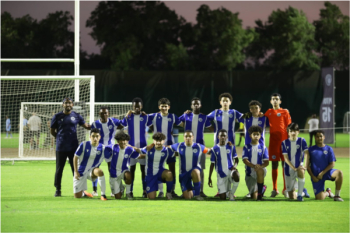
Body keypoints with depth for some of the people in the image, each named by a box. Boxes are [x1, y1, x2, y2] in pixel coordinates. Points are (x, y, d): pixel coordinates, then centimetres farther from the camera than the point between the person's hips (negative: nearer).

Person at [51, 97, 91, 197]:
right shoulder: (57, 116, 3)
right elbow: (52, 131, 9)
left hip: (73, 147, 1)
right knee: (59, 169, 4)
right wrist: (60, 138, 5)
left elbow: (86, 126, 9)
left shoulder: (76, 116, 6)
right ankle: (57, 190, 13)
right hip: (61, 148, -1)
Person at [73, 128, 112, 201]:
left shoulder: (103, 149, -9)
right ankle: (84, 193, 39)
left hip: (91, 171, 0)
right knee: (77, 196, -1)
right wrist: (76, 172, -8)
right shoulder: (84, 145, -13)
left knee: (99, 171, -38)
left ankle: (103, 195, -26)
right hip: (81, 173, 0)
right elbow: (75, 158, -6)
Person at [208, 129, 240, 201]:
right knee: (222, 198, -7)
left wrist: (235, 166, -12)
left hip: (230, 170, 0)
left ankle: (231, 192, -9)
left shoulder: (231, 146, 4)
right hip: (221, 174, 0)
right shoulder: (214, 149, 2)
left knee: (236, 177, -38)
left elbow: (236, 159, 11)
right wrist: (209, 178, 5)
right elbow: (212, 164, 7)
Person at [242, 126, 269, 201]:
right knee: (254, 197, -4)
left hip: (261, 170, -1)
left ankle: (260, 193, -29)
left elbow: (266, 162, 0)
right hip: (250, 173, 1)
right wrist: (254, 166, -26)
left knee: (260, 170, -42)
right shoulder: (247, 147, 3)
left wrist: (260, 166, -24)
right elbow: (245, 160, -8)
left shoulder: (263, 147, 5)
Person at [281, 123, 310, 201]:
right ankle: (303, 191, 37)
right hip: (289, 169, 1)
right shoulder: (284, 143, -3)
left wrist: (305, 165, -25)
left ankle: (300, 195, -28)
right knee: (291, 197, 1)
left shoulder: (301, 141, -3)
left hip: (299, 166, -1)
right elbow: (286, 158, -9)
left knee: (301, 171, -42)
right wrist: (294, 168, -21)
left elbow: (307, 153, -10)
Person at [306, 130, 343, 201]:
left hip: (327, 172, 1)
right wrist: (312, 176, -7)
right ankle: (327, 192, 23)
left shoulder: (328, 149, 6)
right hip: (316, 176, -1)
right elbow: (307, 165, 5)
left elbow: (332, 164, -1)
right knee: (320, 198, -16)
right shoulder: (311, 149, 6)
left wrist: (322, 173, -12)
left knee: (339, 173, -33)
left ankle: (337, 195, -19)